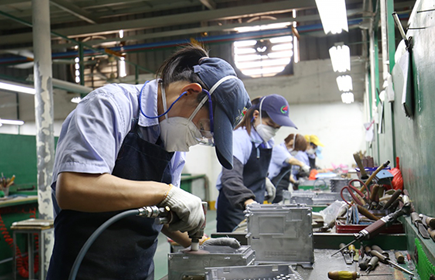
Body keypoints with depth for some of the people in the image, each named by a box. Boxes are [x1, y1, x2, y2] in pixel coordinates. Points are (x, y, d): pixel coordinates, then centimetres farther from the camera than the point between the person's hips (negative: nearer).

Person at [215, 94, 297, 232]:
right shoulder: (239, 137, -18)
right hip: (234, 207, -7)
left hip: (255, 203, 7)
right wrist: (247, 201, -48)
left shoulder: (268, 142, 8)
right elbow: (230, 177, -34)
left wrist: (264, 180, 9)